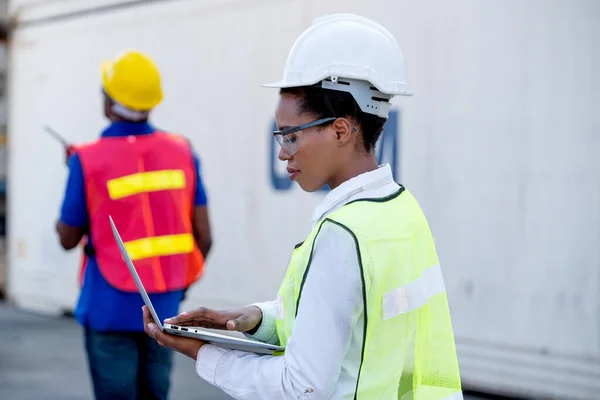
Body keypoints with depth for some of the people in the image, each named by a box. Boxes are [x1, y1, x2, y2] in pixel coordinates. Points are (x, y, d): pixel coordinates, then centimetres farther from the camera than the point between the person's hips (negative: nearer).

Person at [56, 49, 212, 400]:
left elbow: (68, 238, 0)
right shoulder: (182, 151, -1)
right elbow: (204, 237, 1)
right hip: (164, 307, 4)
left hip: (110, 309, -4)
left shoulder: (89, 160, -12)